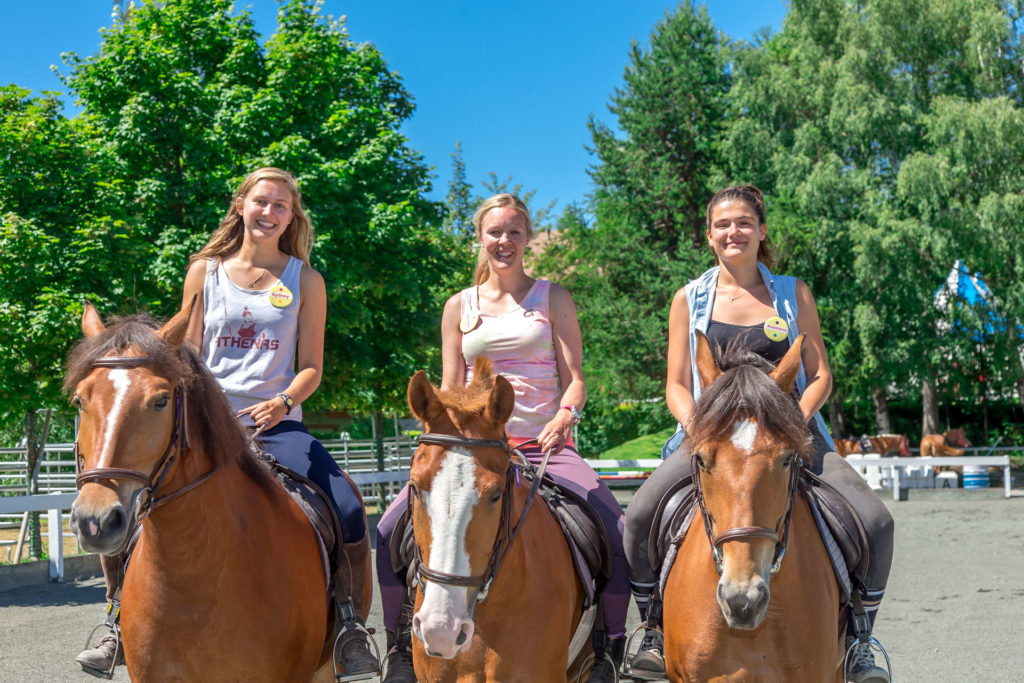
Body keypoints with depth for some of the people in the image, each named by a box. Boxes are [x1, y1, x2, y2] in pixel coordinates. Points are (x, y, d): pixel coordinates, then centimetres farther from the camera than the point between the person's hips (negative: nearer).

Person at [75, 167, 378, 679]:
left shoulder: (306, 281, 7)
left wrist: (285, 401, -15)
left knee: (349, 511, -24)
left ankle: (351, 630, -5)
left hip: (276, 424, -1)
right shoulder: (206, 271, 9)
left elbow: (311, 367, 5)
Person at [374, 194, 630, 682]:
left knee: (619, 532, -23)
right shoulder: (460, 306, 12)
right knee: (391, 528, -17)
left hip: (545, 445, -1)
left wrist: (565, 416, -19)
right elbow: (450, 390, 12)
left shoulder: (553, 298, 7)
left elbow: (574, 378, 2)